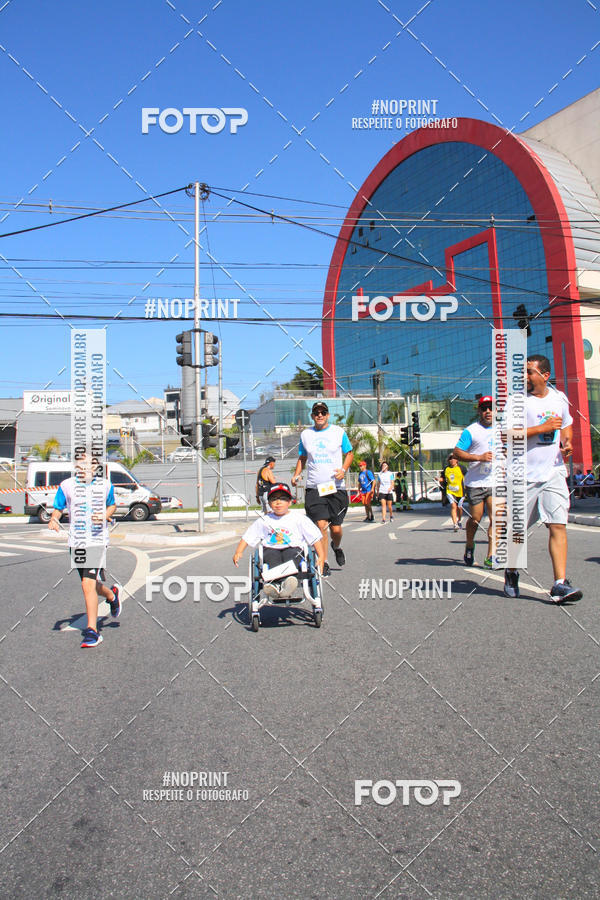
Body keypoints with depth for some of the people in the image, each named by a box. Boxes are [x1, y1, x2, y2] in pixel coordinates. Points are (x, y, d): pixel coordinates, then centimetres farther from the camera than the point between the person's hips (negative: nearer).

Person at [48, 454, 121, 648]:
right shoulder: (67, 485, 3)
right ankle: (112, 594, 48)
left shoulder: (105, 485, 2)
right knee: (91, 584, 14)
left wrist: (105, 516, -5)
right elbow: (58, 508, 11)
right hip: (76, 541, 3)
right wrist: (53, 519, -12)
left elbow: (112, 505, 16)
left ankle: (92, 631, -5)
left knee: (88, 585, -14)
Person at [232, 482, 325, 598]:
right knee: (272, 556, -32)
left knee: (291, 554, -34)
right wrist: (238, 553, 2)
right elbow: (247, 537, 18)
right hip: (270, 549, 1)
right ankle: (277, 583, -56)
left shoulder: (299, 518, 11)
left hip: (293, 549, -1)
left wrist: (321, 556, -6)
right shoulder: (263, 520, 18)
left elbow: (315, 537, 6)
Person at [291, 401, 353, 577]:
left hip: (336, 487, -1)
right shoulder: (305, 434, 8)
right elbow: (302, 457, 19)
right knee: (321, 525, -10)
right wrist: (296, 475, 2)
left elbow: (349, 453, 11)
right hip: (314, 488, 1)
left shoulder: (338, 432, 4)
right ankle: (324, 563, 4)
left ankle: (337, 547, 35)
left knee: (336, 528, 0)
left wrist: (343, 470, -7)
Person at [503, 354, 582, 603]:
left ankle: (560, 584, -8)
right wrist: (543, 428, -18)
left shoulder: (559, 398, 10)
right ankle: (511, 573, 30)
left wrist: (567, 442, 6)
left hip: (554, 472, 3)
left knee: (558, 526, -8)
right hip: (524, 476, -3)